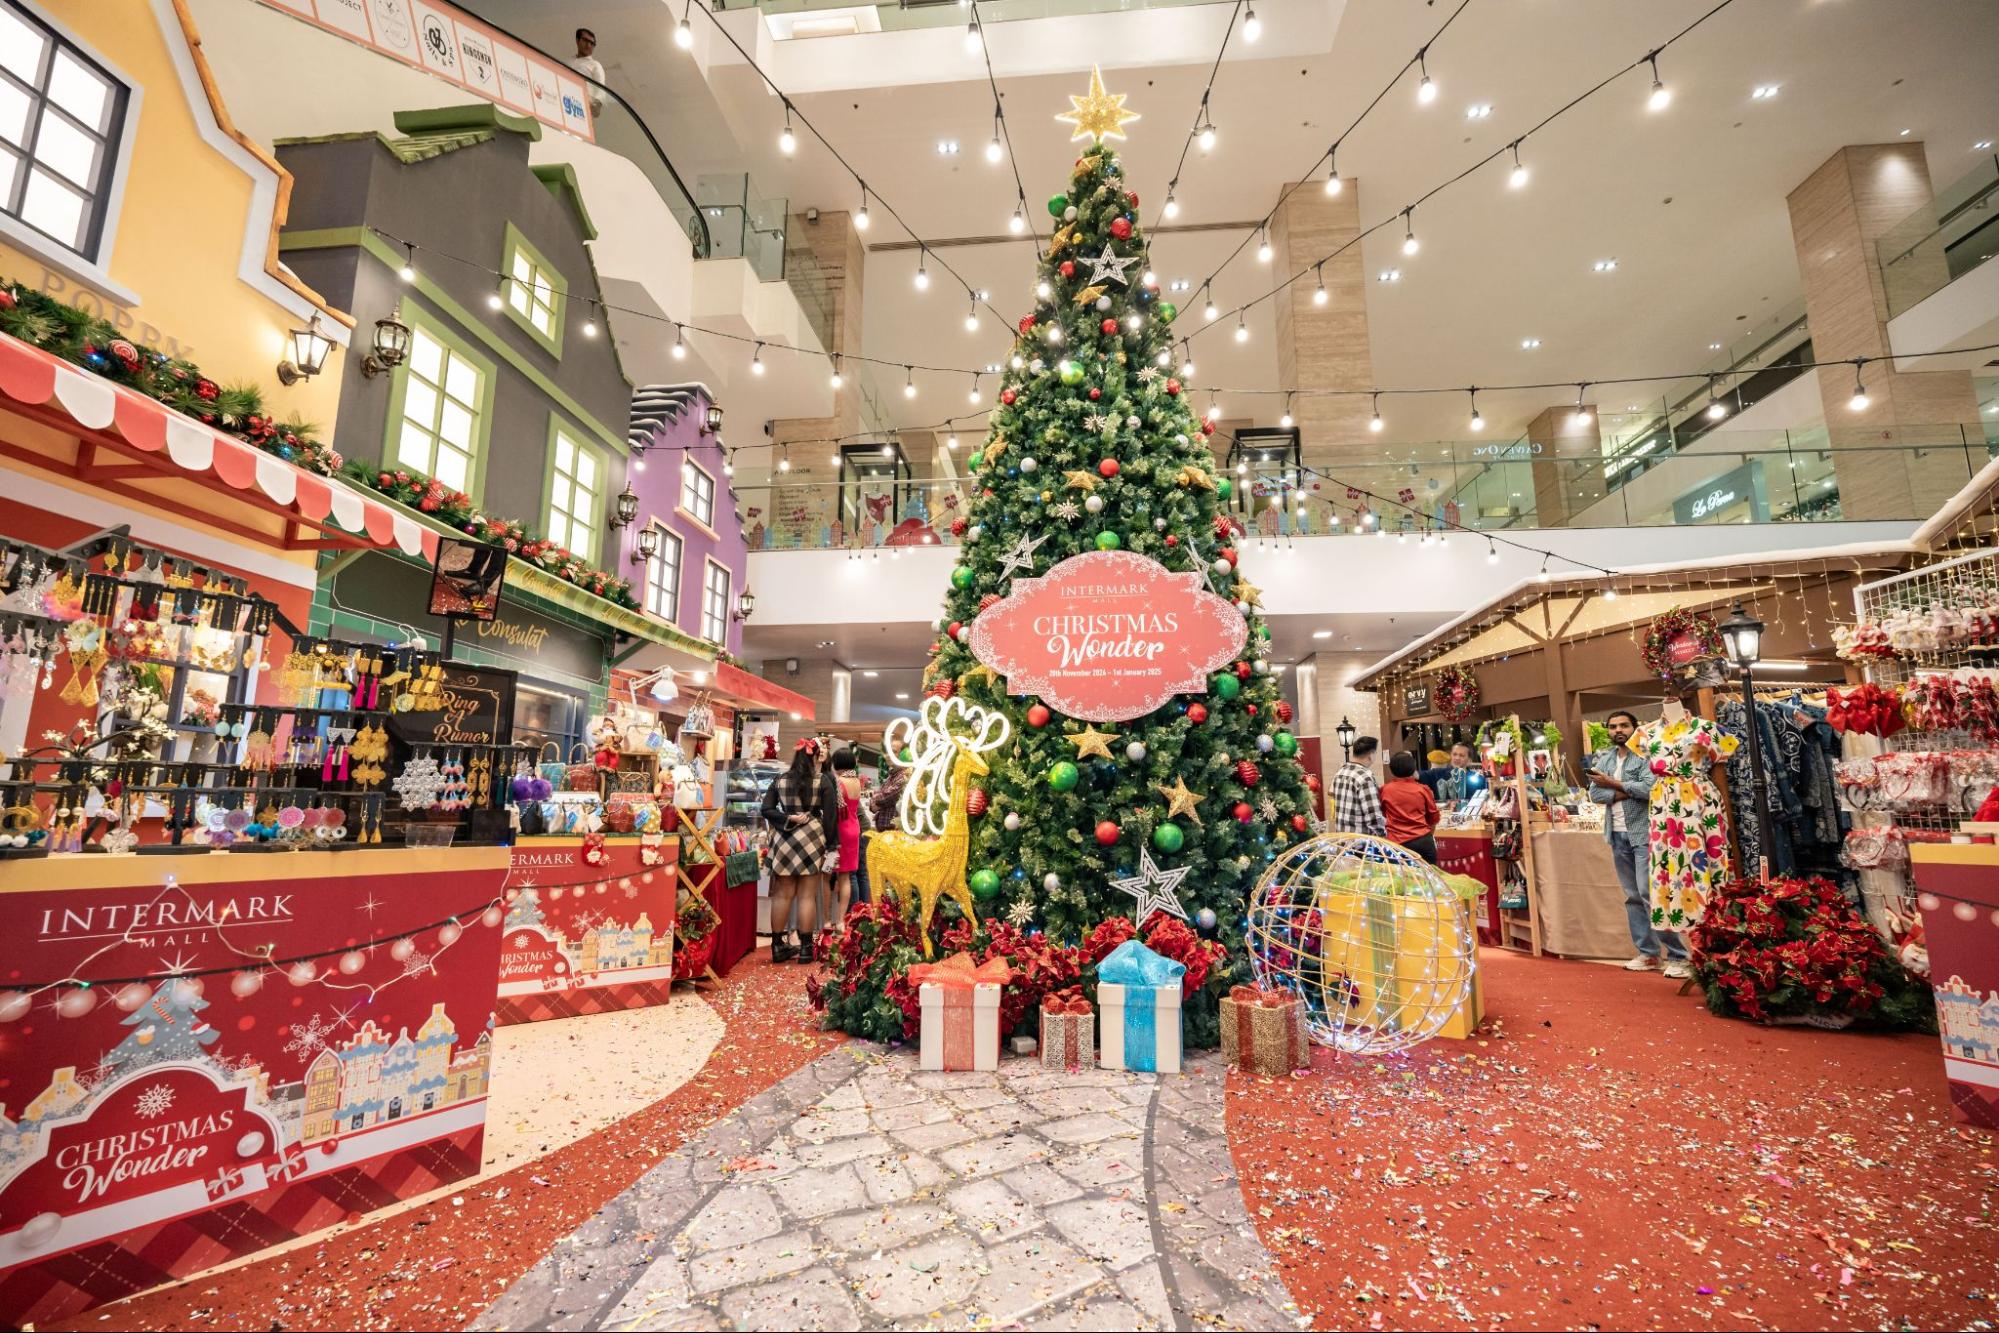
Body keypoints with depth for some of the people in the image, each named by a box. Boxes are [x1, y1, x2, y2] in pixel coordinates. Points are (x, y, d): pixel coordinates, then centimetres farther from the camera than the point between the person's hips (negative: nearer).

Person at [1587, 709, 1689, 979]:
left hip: (1643, 834, -6)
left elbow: (1649, 787, -19)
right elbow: (1595, 794, 2)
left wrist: (1613, 784, -11)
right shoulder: (1602, 758, 12)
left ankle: (1678, 955, -2)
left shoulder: (1645, 754, -5)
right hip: (1618, 836, 6)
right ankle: (1648, 953, 17)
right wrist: (1628, 792, -11)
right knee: (1632, 896, 9)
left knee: (1650, 893, -11)